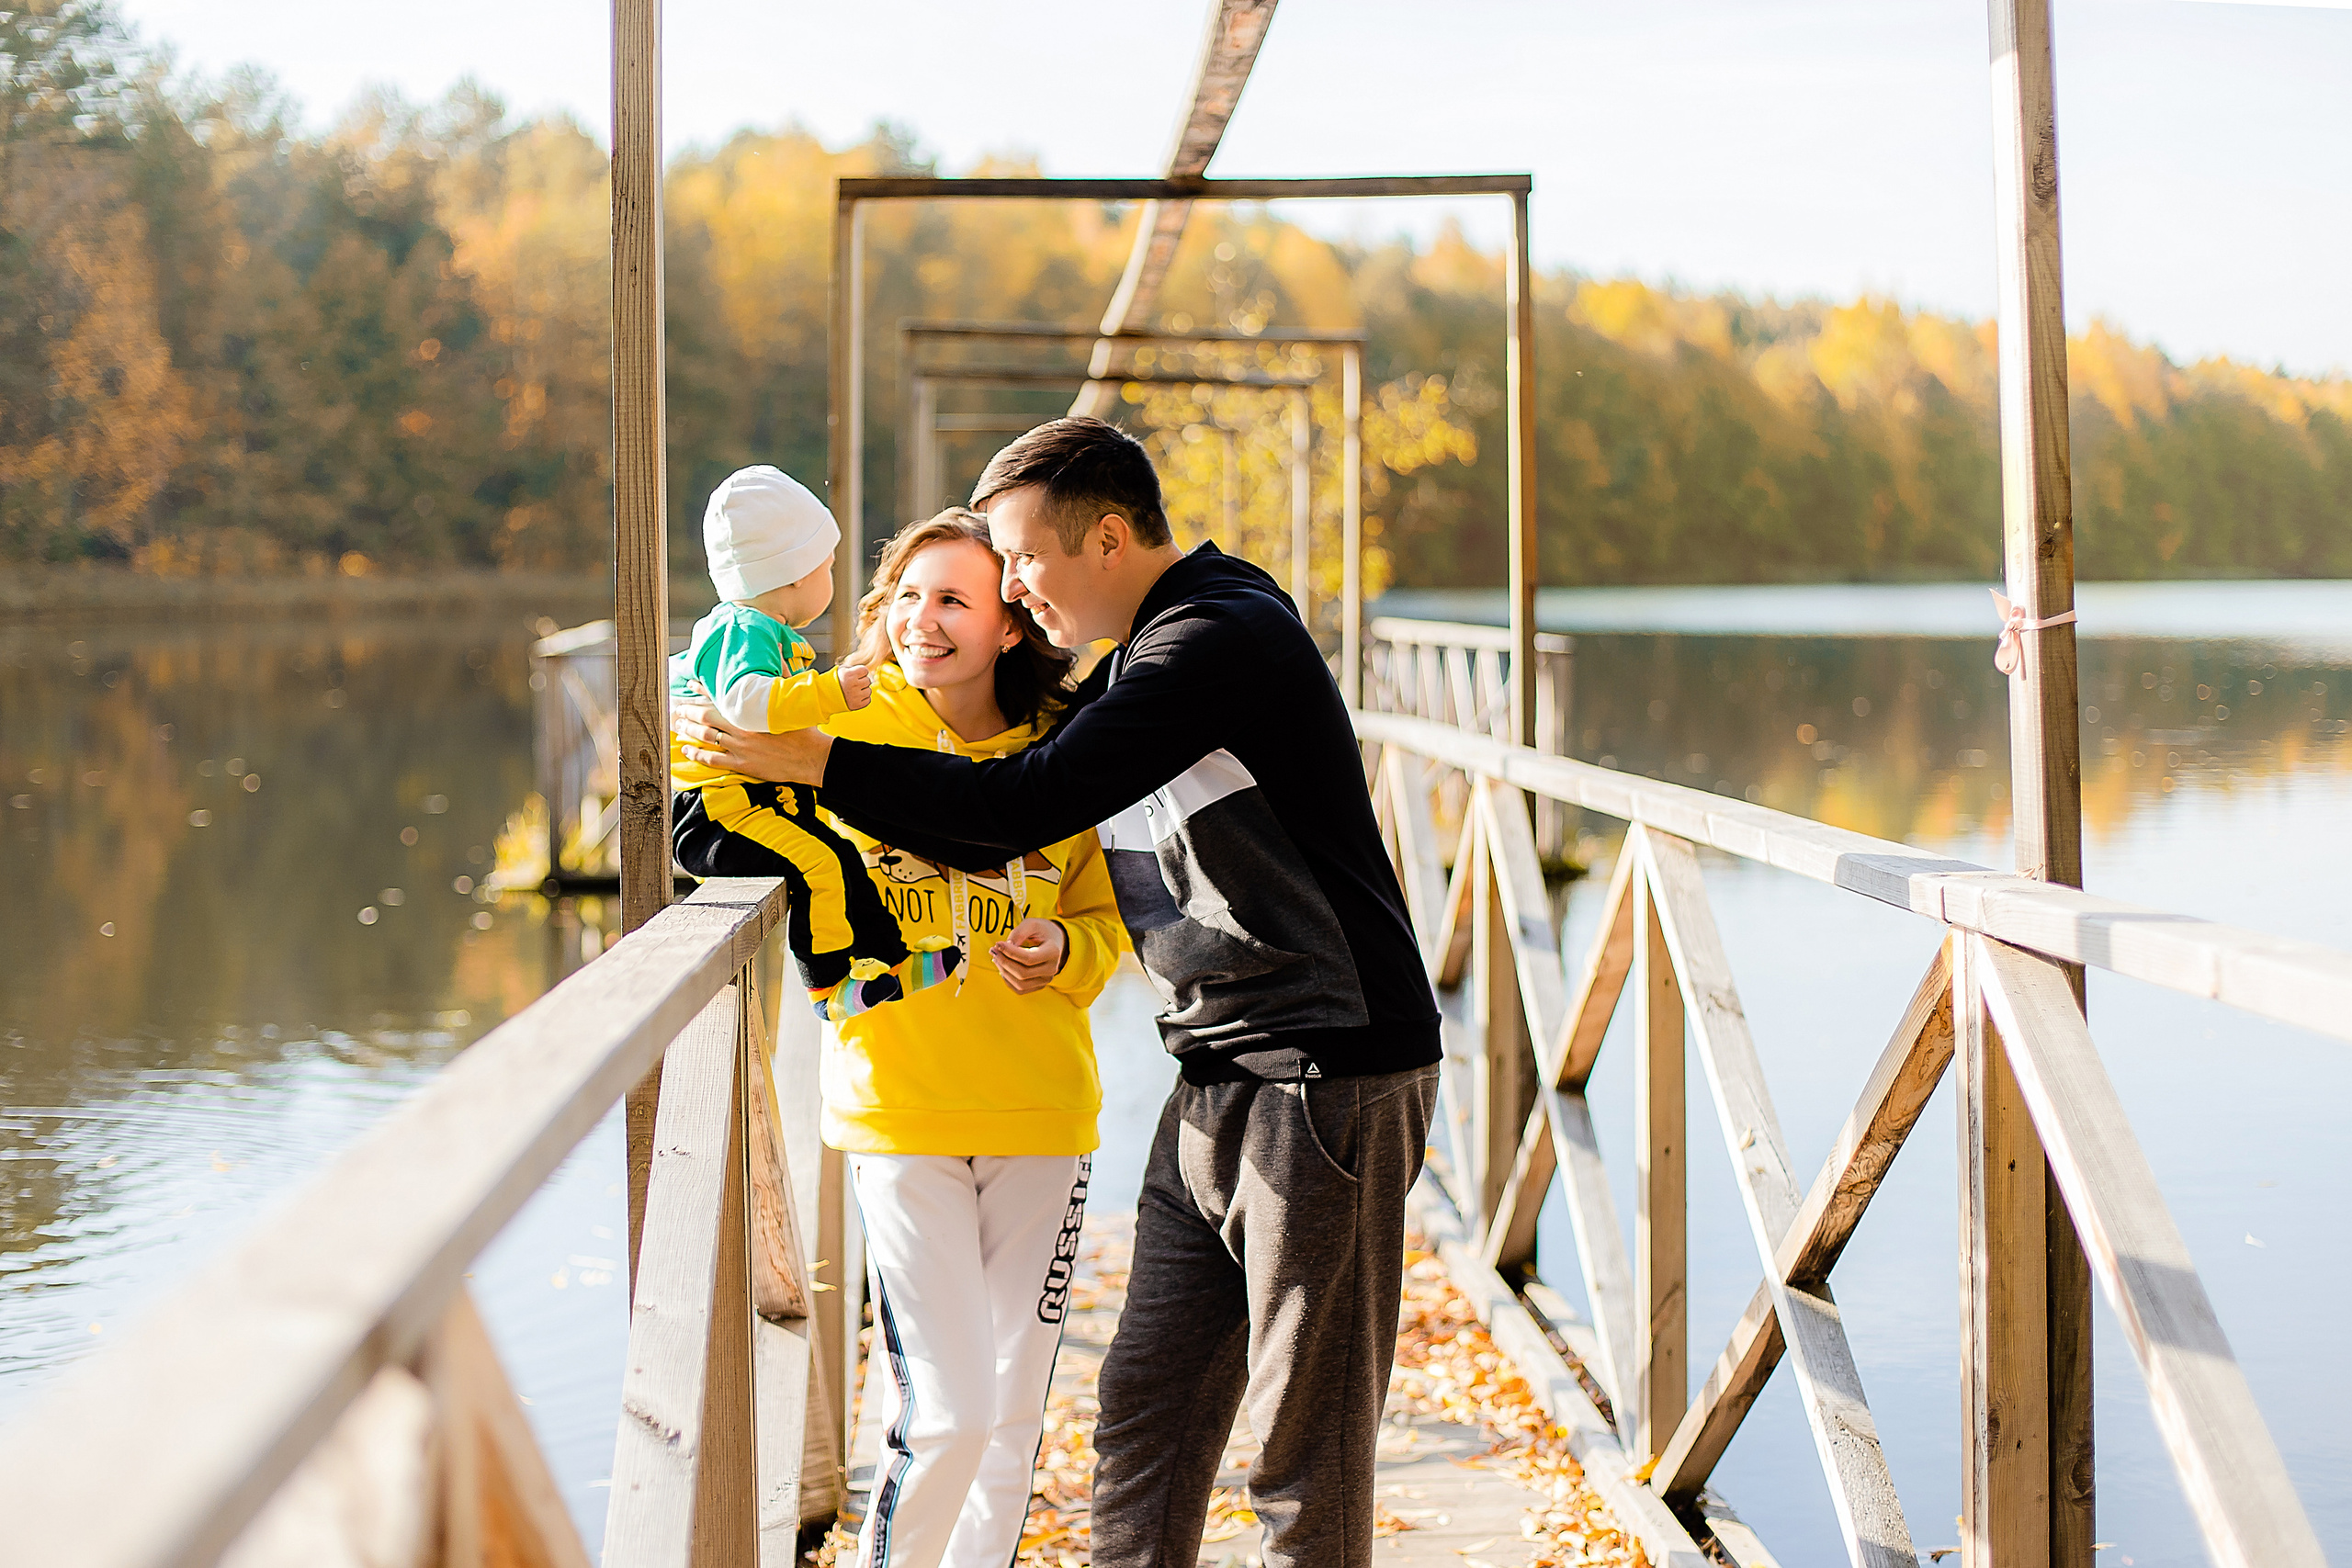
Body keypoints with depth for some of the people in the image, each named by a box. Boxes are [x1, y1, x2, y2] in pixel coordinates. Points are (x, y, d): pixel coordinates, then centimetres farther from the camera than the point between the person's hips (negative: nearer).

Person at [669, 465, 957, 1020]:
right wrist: (829, 693, -41)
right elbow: (744, 700, -36)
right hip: (720, 812, -11)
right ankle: (836, 985, -16)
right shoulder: (742, 631, -16)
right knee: (820, 864, -26)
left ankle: (891, 965, 24)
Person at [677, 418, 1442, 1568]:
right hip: (1223, 1077, 9)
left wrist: (815, 762, -17)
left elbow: (1027, 803, -22)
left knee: (1305, 1445, -2)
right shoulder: (1144, 653, 15)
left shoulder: (1219, 640, -17)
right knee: (1146, 1409, 9)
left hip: (1326, 1082, -9)